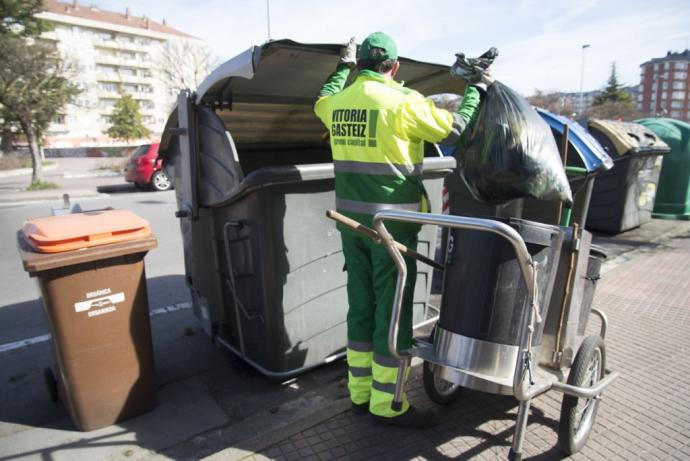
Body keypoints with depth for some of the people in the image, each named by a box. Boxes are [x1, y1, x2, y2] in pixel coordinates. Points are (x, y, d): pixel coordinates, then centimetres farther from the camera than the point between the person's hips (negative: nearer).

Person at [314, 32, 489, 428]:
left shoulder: (337, 101, 7)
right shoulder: (403, 101, -11)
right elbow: (458, 130, -5)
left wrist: (344, 65, 43)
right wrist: (476, 89, 9)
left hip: (351, 217, 7)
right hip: (390, 221, -6)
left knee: (361, 304, 14)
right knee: (393, 309, 3)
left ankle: (360, 392, 26)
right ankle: (386, 404, 15)